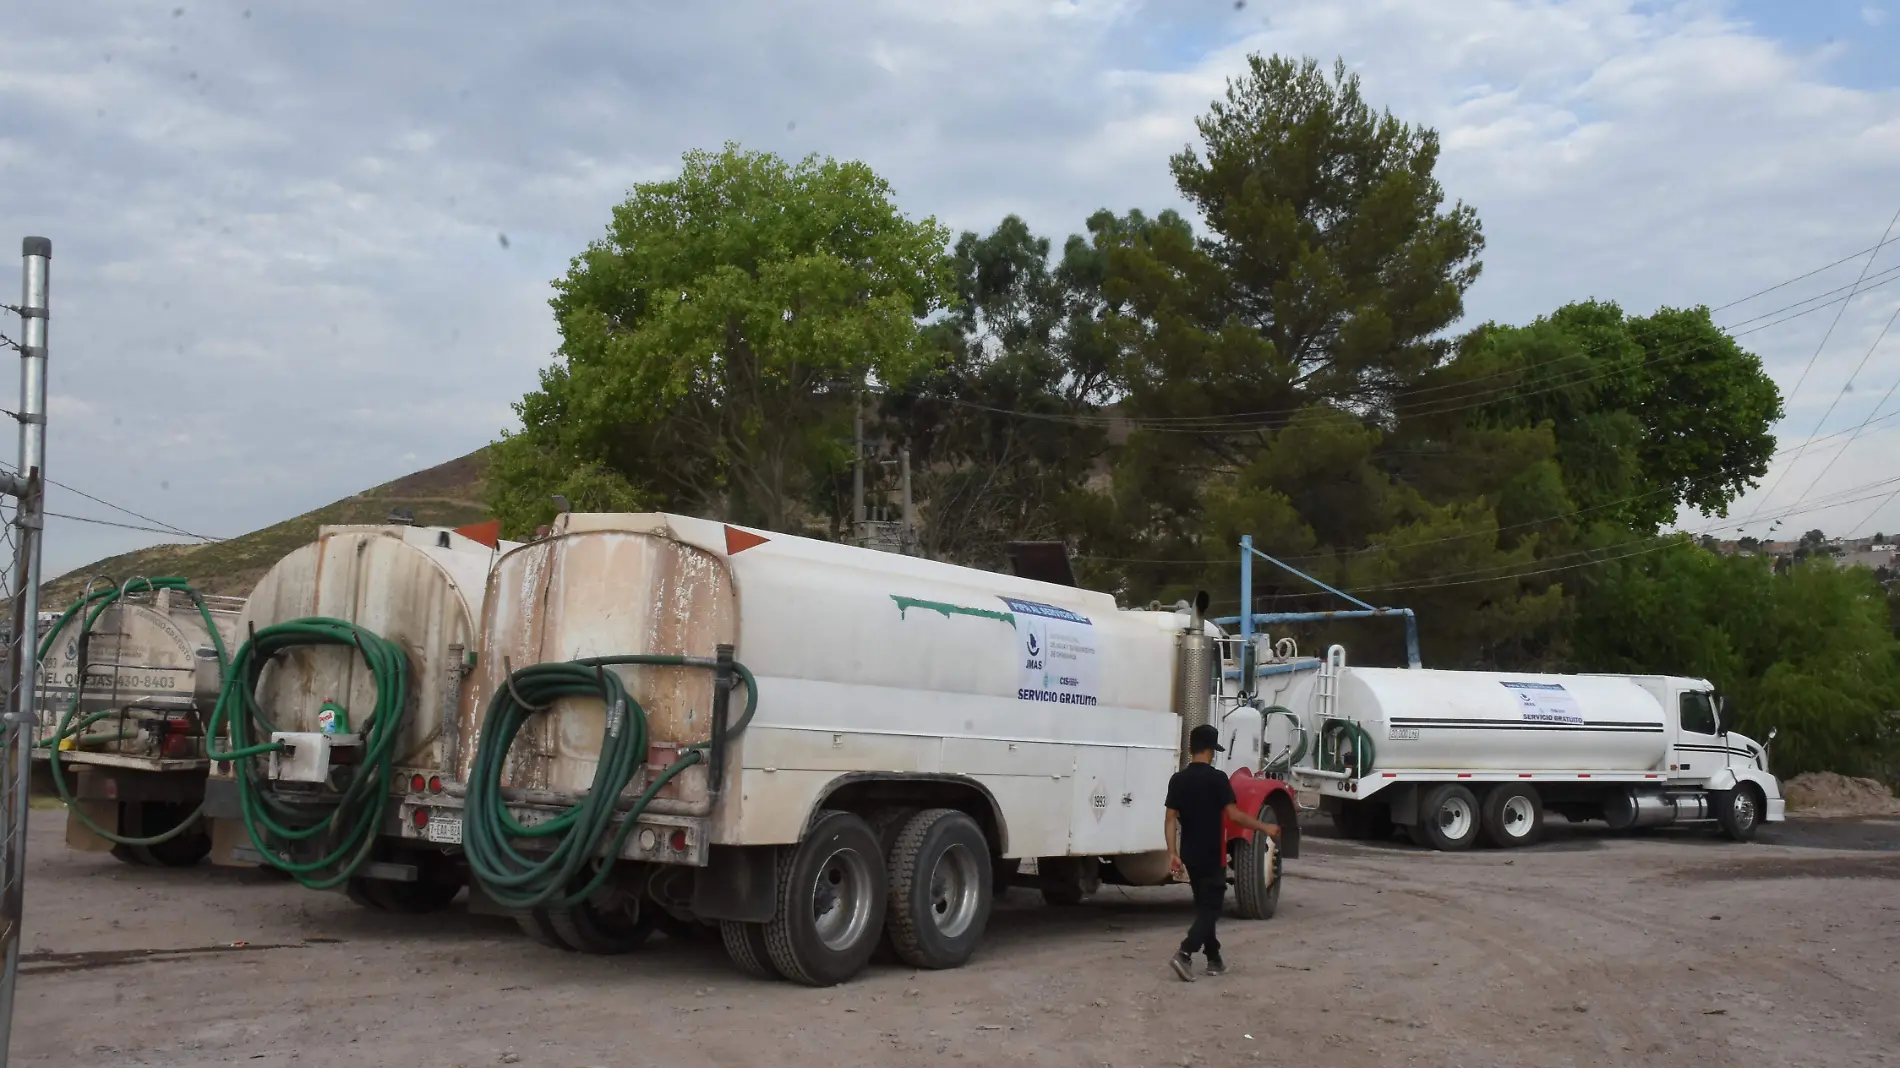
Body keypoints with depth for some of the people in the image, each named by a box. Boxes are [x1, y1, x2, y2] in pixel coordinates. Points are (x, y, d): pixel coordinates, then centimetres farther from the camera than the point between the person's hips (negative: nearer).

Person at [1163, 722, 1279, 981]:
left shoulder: (1177, 780, 2)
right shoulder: (1217, 778, -14)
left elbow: (1171, 819, 0)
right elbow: (1234, 815, -16)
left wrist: (1172, 853, 2)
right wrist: (1265, 828, -5)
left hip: (1190, 855, 6)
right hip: (1211, 855, -6)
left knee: (1203, 905, 17)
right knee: (1210, 907, -1)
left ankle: (1214, 959, 24)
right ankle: (1185, 953, -19)